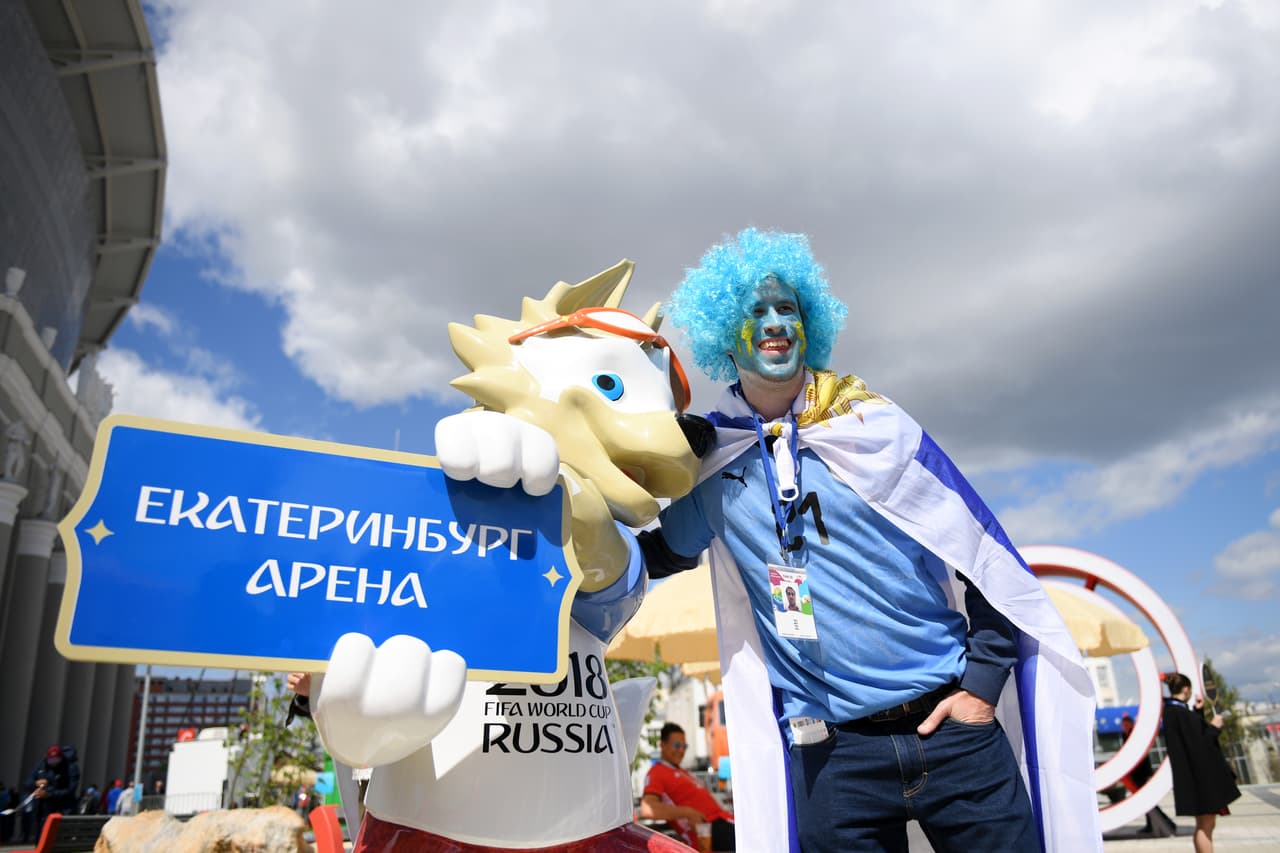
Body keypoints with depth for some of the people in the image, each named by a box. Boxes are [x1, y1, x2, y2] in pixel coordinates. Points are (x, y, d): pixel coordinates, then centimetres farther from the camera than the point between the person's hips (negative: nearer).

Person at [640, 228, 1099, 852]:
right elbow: (658, 554, 17)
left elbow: (988, 560, 2)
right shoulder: (710, 458, 2)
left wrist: (982, 682, -3)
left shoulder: (873, 426, -2)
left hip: (951, 725, 0)